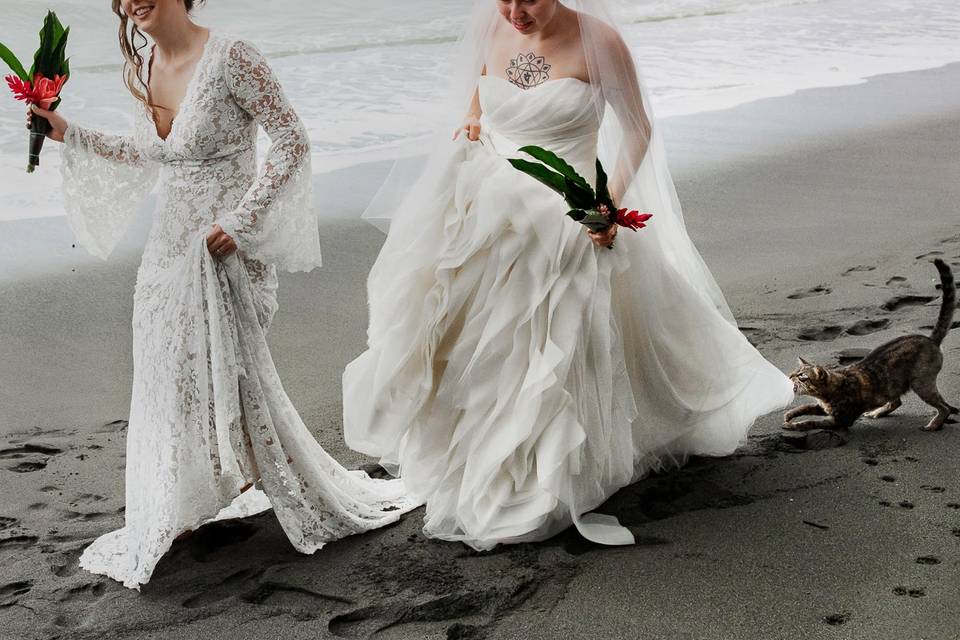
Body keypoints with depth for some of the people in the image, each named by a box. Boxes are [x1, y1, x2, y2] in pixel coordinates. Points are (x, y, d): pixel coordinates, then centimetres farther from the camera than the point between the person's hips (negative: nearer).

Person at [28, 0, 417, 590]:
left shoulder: (230, 57, -16)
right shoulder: (145, 71, 6)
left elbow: (295, 142, -16)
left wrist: (240, 219, -20)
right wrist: (69, 134, 18)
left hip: (227, 248, -7)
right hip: (172, 243, 7)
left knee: (236, 378, 0)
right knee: (172, 375, 12)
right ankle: (187, 508, 31)